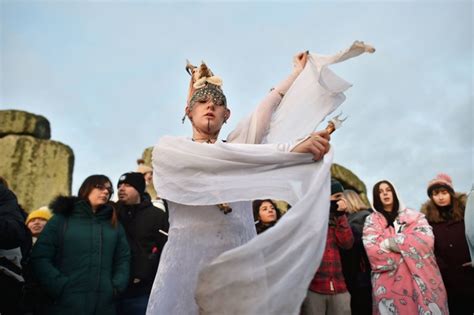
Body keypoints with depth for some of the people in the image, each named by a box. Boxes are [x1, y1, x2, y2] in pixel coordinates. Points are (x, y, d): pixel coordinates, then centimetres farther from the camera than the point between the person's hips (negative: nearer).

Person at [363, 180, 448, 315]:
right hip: (389, 280, -1)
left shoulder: (412, 215, 11)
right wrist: (409, 248, -8)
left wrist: (394, 242, -13)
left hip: (418, 276, 2)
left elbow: (427, 238, -5)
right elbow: (371, 249, -8)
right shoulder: (372, 220, 7)